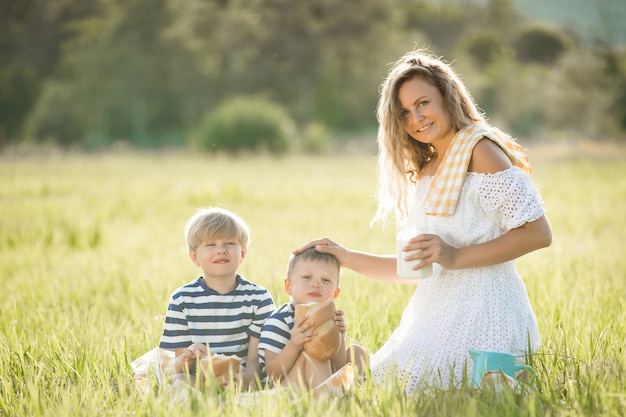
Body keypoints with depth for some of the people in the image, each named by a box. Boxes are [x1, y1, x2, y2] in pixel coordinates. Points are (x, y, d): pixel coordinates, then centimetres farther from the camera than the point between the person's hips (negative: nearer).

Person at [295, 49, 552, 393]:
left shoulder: (479, 149, -7)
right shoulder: (424, 171, 20)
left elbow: (538, 233, -15)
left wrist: (456, 257, -18)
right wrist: (347, 258, 12)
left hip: (479, 309, -9)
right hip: (437, 311, 9)